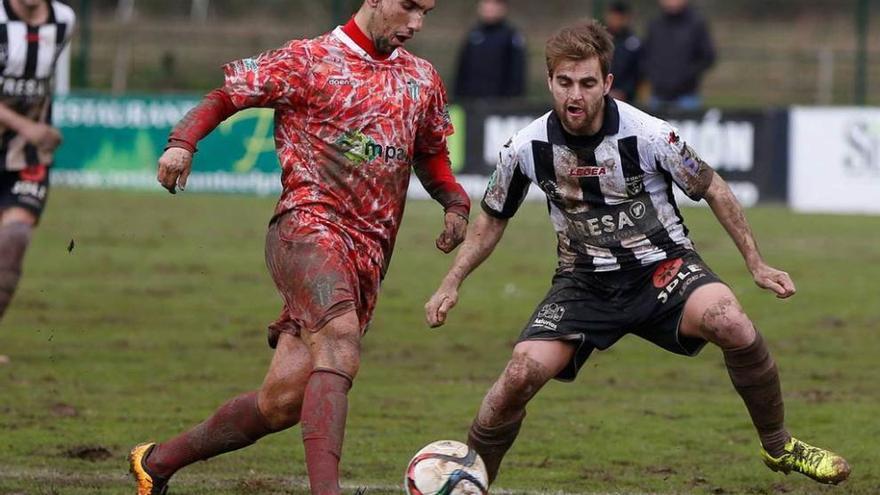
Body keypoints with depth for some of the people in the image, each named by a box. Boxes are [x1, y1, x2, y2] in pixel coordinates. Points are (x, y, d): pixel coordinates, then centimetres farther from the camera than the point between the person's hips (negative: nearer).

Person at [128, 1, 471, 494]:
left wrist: (455, 202, 13)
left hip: (368, 258, 6)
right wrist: (182, 142, -12)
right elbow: (224, 95, 6)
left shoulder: (423, 80, 19)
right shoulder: (310, 60, 3)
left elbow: (431, 154, 33)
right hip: (309, 227, -6)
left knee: (284, 400, 0)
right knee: (340, 341, -33)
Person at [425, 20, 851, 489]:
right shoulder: (526, 149, -10)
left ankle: (778, 446, -9)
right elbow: (492, 220, 9)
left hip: (662, 268, -2)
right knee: (523, 371, -22)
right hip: (584, 280, 2)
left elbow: (712, 189, -1)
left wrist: (757, 265, 1)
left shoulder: (648, 135, -17)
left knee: (729, 322, -32)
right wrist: (450, 286, 1)